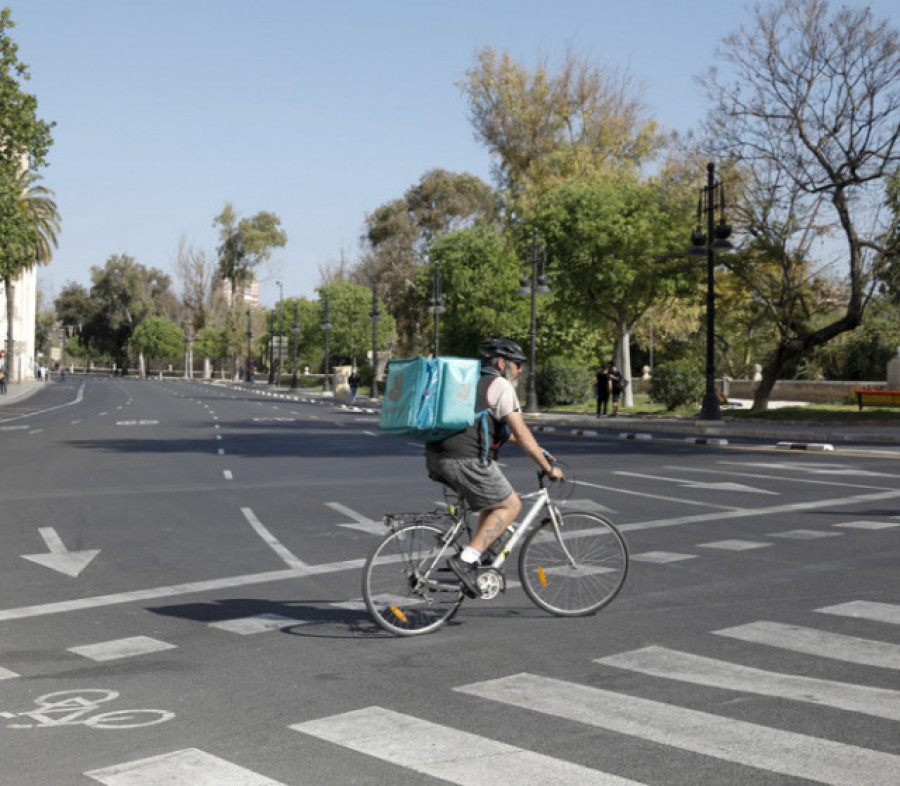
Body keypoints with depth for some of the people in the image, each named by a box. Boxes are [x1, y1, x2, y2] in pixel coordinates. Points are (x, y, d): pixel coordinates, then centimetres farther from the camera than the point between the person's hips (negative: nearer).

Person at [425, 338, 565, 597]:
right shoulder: (500, 386, -3)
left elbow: (503, 429, 35)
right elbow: (521, 433, -7)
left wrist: (536, 449, 37)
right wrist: (548, 468, 0)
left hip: (436, 458, 9)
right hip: (465, 459, -9)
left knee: (497, 497, 24)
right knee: (510, 505, 5)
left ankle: (480, 559, 19)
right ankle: (465, 560, -6)